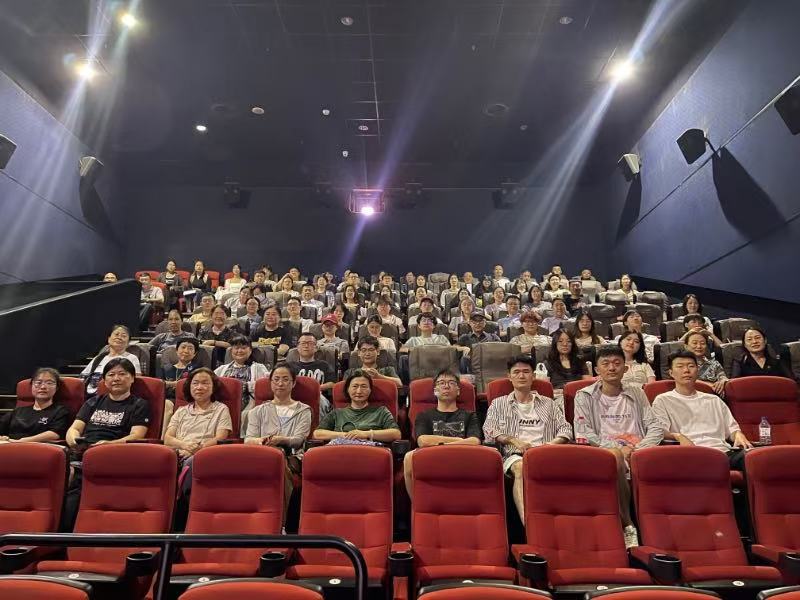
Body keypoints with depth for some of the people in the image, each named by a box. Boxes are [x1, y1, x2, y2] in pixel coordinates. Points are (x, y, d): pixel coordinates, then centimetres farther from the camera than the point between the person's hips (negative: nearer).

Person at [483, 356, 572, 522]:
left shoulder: (547, 403, 27)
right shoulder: (499, 404, 21)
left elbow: (565, 429, 18)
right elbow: (489, 432, 8)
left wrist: (553, 443, -4)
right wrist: (513, 440, -8)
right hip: (514, 454, -1)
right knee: (520, 467, -38)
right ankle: (527, 522, -49)